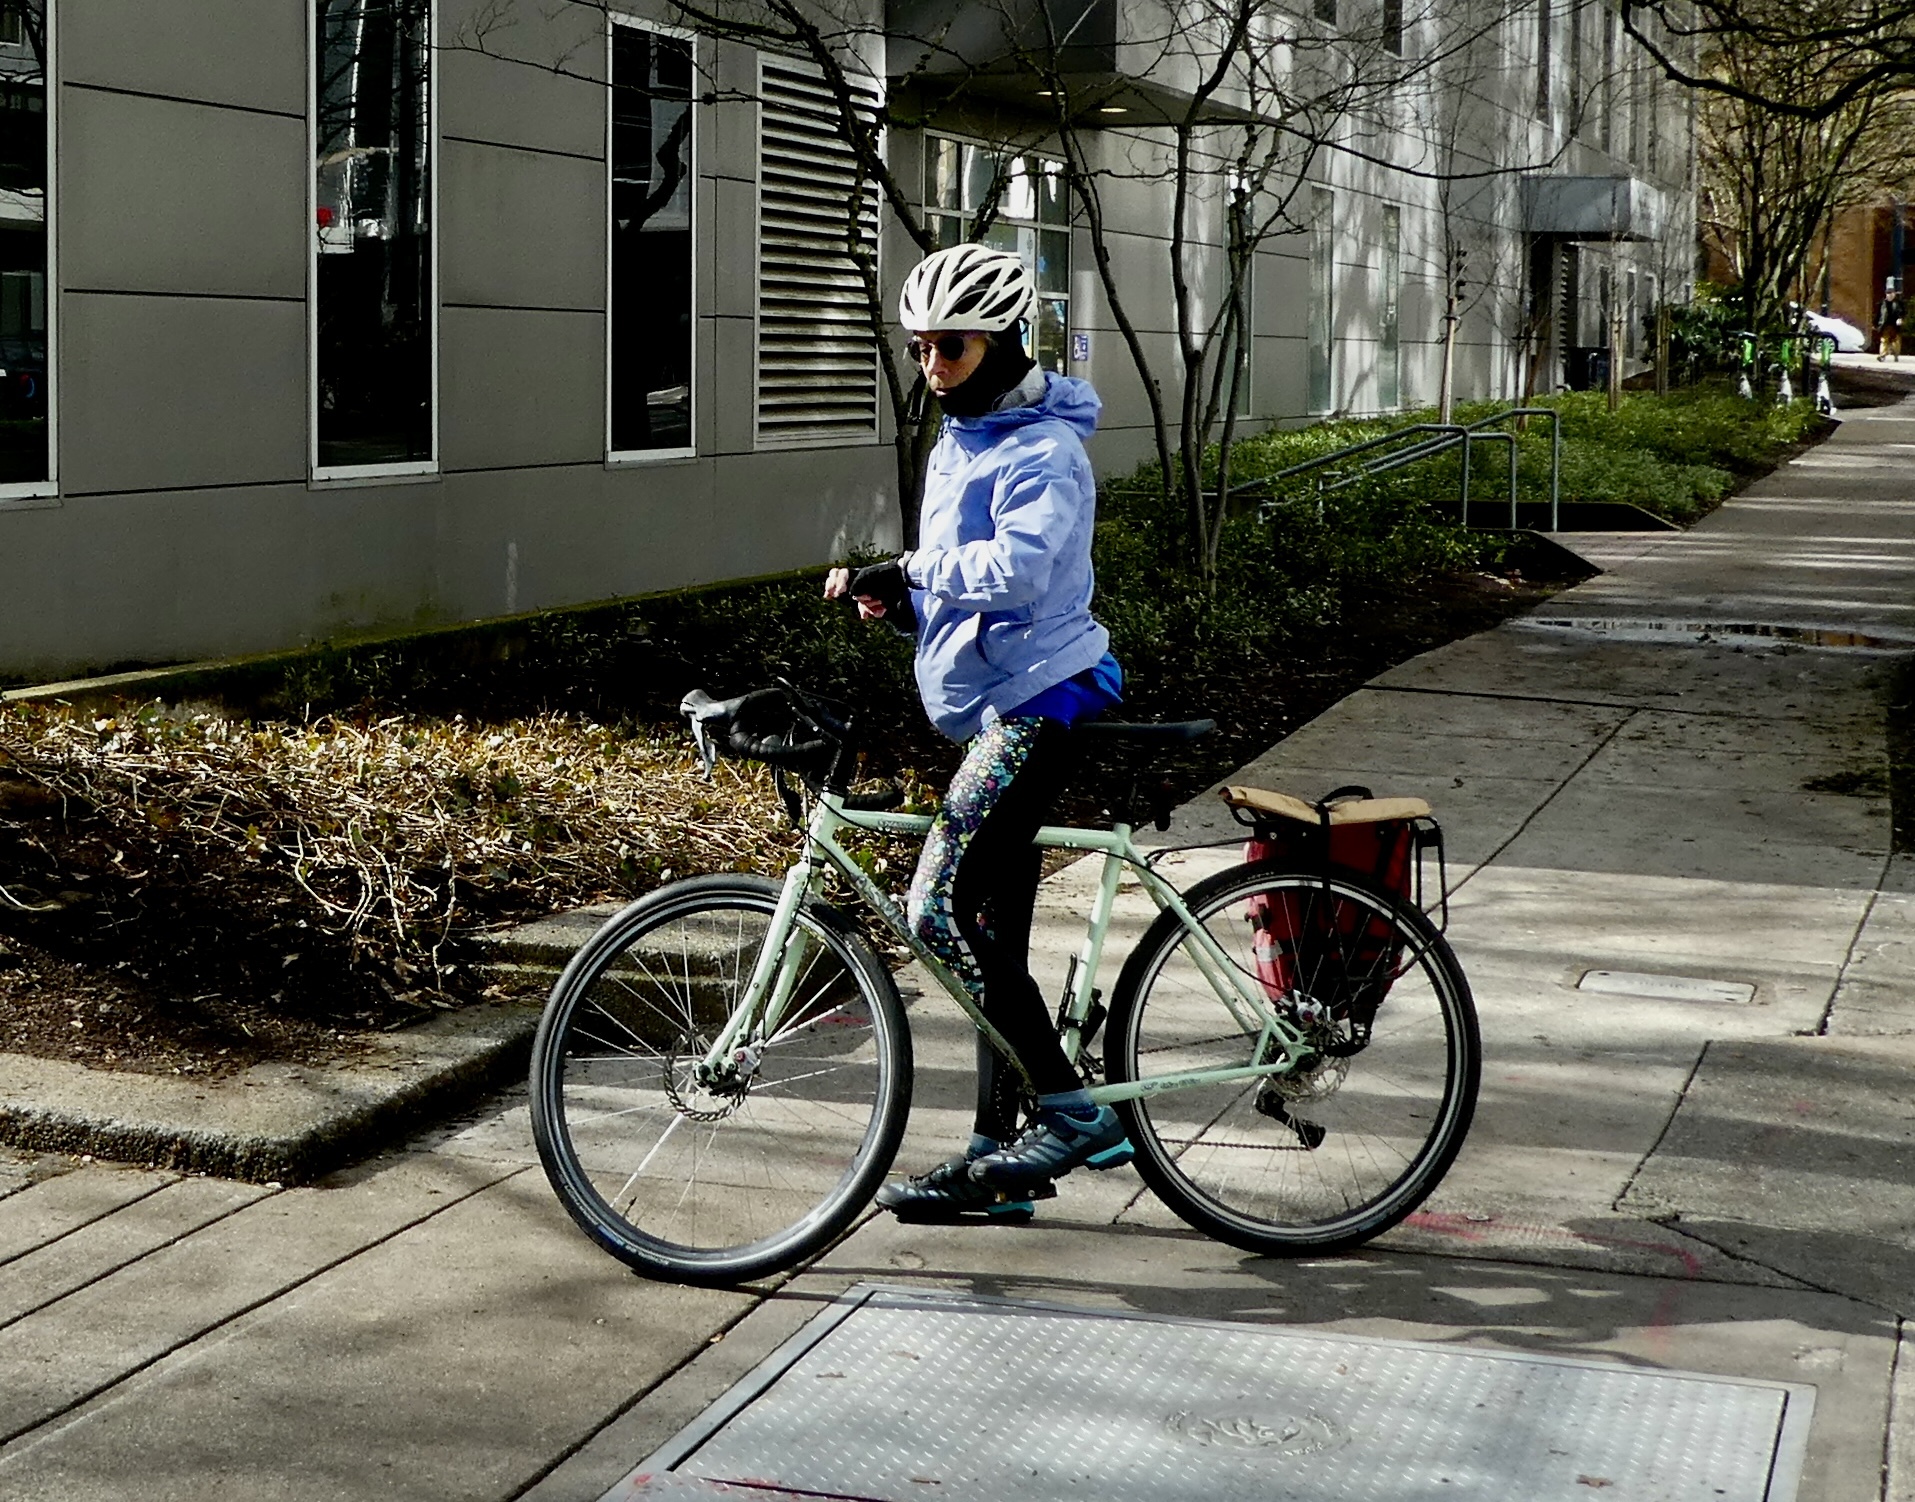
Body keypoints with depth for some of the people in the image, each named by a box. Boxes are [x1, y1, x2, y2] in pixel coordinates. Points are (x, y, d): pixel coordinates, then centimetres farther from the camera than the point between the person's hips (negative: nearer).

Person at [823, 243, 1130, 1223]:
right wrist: (898, 600, 3)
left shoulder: (1044, 449, -12)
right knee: (991, 935, 9)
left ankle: (1074, 1113, -11)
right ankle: (995, 1153, 14)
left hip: (1036, 700, -10)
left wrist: (910, 570, -23)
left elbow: (1016, 567, -28)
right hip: (993, 707, 10)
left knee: (941, 907, -18)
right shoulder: (961, 443, 18)